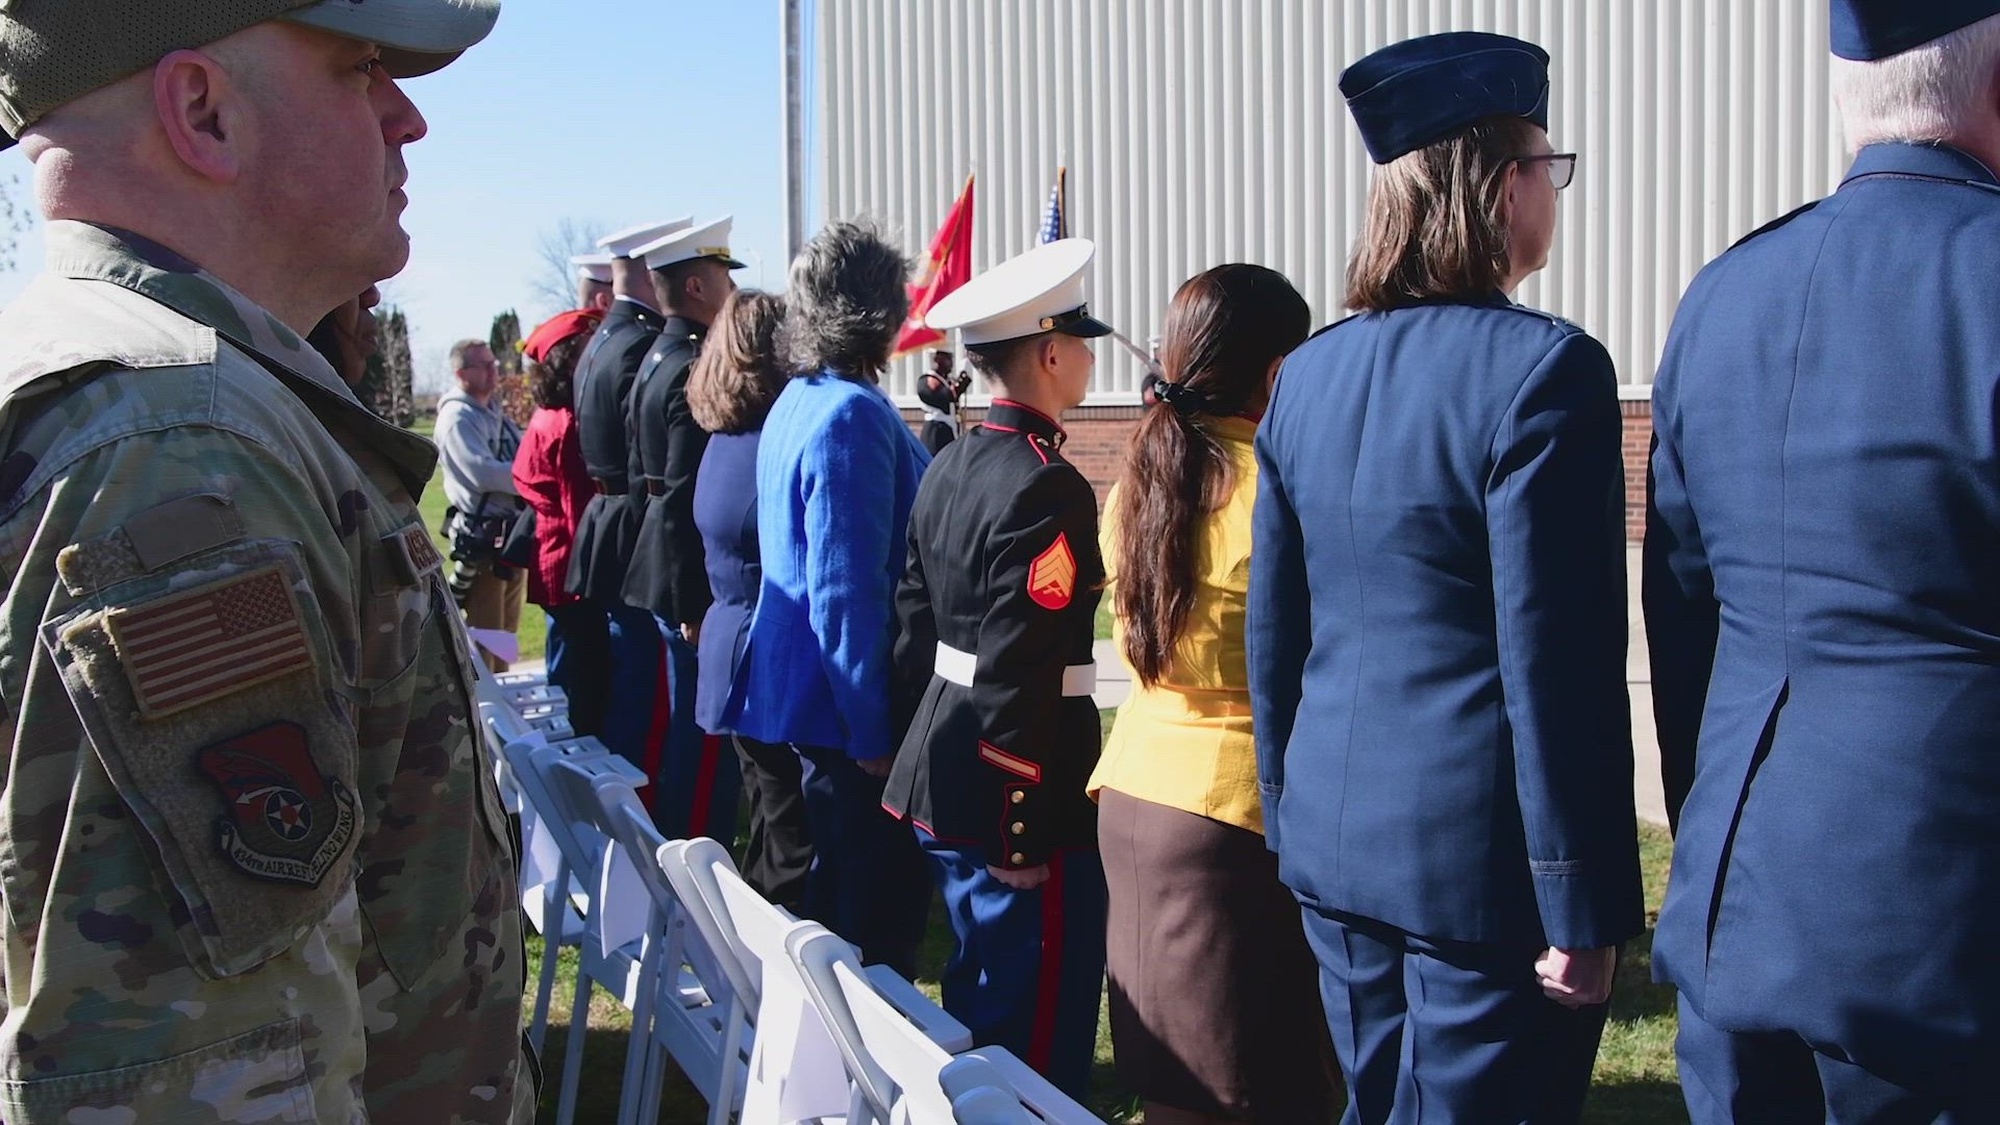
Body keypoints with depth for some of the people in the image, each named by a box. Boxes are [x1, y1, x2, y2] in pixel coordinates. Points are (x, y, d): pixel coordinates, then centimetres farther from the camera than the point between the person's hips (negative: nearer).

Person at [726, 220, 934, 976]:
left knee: (837, 902, 22)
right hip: (847, 709, -10)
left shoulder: (799, 402, 11)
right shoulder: (852, 416, -20)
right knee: (879, 921, 0)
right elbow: (846, 592, -22)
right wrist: (873, 730, -18)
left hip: (803, 687, 10)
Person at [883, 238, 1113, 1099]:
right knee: (1038, 1027, 2)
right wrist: (1027, 831, -20)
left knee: (977, 1000, 23)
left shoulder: (951, 466, 8)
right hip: (1014, 799, -9)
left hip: (945, 776, 9)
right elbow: (1019, 671, -24)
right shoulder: (1048, 486, -19)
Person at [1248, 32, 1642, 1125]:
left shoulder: (1307, 373, 5)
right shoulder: (1542, 366, -15)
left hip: (1332, 833, 7)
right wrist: (1584, 909, -11)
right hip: (1479, 853, -7)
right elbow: (1555, 662, -18)